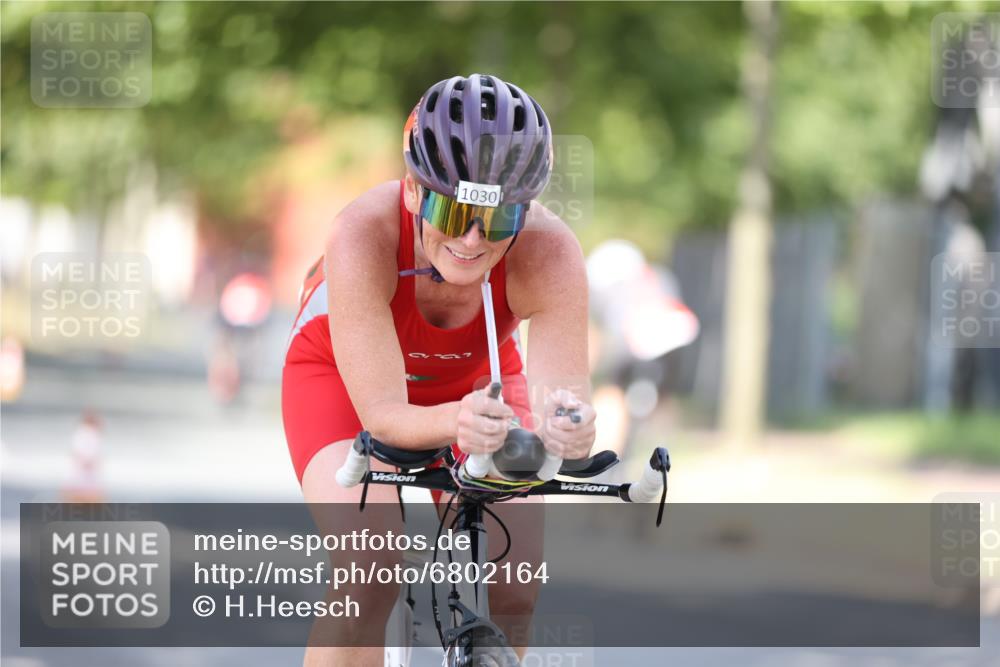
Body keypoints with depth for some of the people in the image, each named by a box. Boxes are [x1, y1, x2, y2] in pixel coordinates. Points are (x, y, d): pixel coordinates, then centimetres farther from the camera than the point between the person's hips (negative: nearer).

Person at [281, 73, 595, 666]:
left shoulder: (550, 252, -35)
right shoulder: (365, 234, -40)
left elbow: (563, 390, -39)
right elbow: (383, 415, -39)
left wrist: (567, 427, -63)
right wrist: (456, 423, -61)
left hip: (476, 378, 2)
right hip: (344, 375, -2)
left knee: (514, 593, -15)